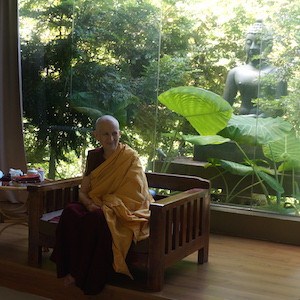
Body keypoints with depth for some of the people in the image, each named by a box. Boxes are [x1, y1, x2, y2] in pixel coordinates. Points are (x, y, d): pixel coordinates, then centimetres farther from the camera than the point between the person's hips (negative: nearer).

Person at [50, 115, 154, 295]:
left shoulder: (130, 157, -6)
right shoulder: (94, 156, 10)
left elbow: (132, 196, -12)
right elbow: (83, 192, 9)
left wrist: (105, 205, -20)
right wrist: (89, 204, -14)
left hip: (123, 212, -5)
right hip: (96, 207, 5)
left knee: (95, 219, -36)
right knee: (70, 212, -27)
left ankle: (88, 280, -21)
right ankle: (71, 269, -22)